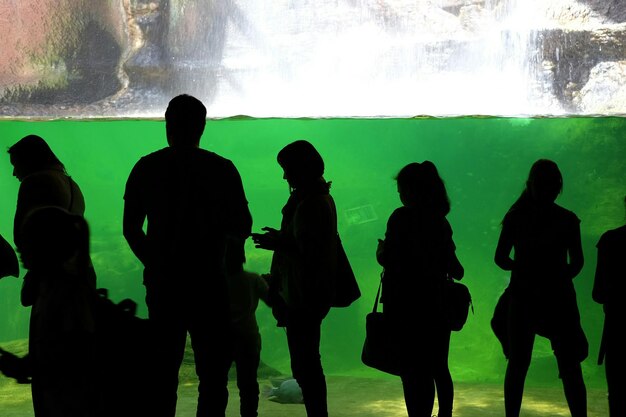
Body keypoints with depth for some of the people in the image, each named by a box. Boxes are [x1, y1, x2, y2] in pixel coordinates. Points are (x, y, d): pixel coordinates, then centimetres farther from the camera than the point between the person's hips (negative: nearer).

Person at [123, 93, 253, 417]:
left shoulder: (146, 168, 1)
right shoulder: (222, 169, -5)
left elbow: (130, 229, 6)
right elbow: (242, 229, -2)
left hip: (162, 284, 3)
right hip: (207, 284, -3)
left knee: (162, 373, 12)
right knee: (213, 375, 4)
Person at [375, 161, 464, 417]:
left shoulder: (402, 217, -12)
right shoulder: (440, 221, 7)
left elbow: (390, 260, -16)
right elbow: (454, 268, 8)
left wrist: (380, 252, 5)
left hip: (406, 305, -6)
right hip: (436, 303, 6)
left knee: (412, 371, 0)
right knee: (438, 369, 17)